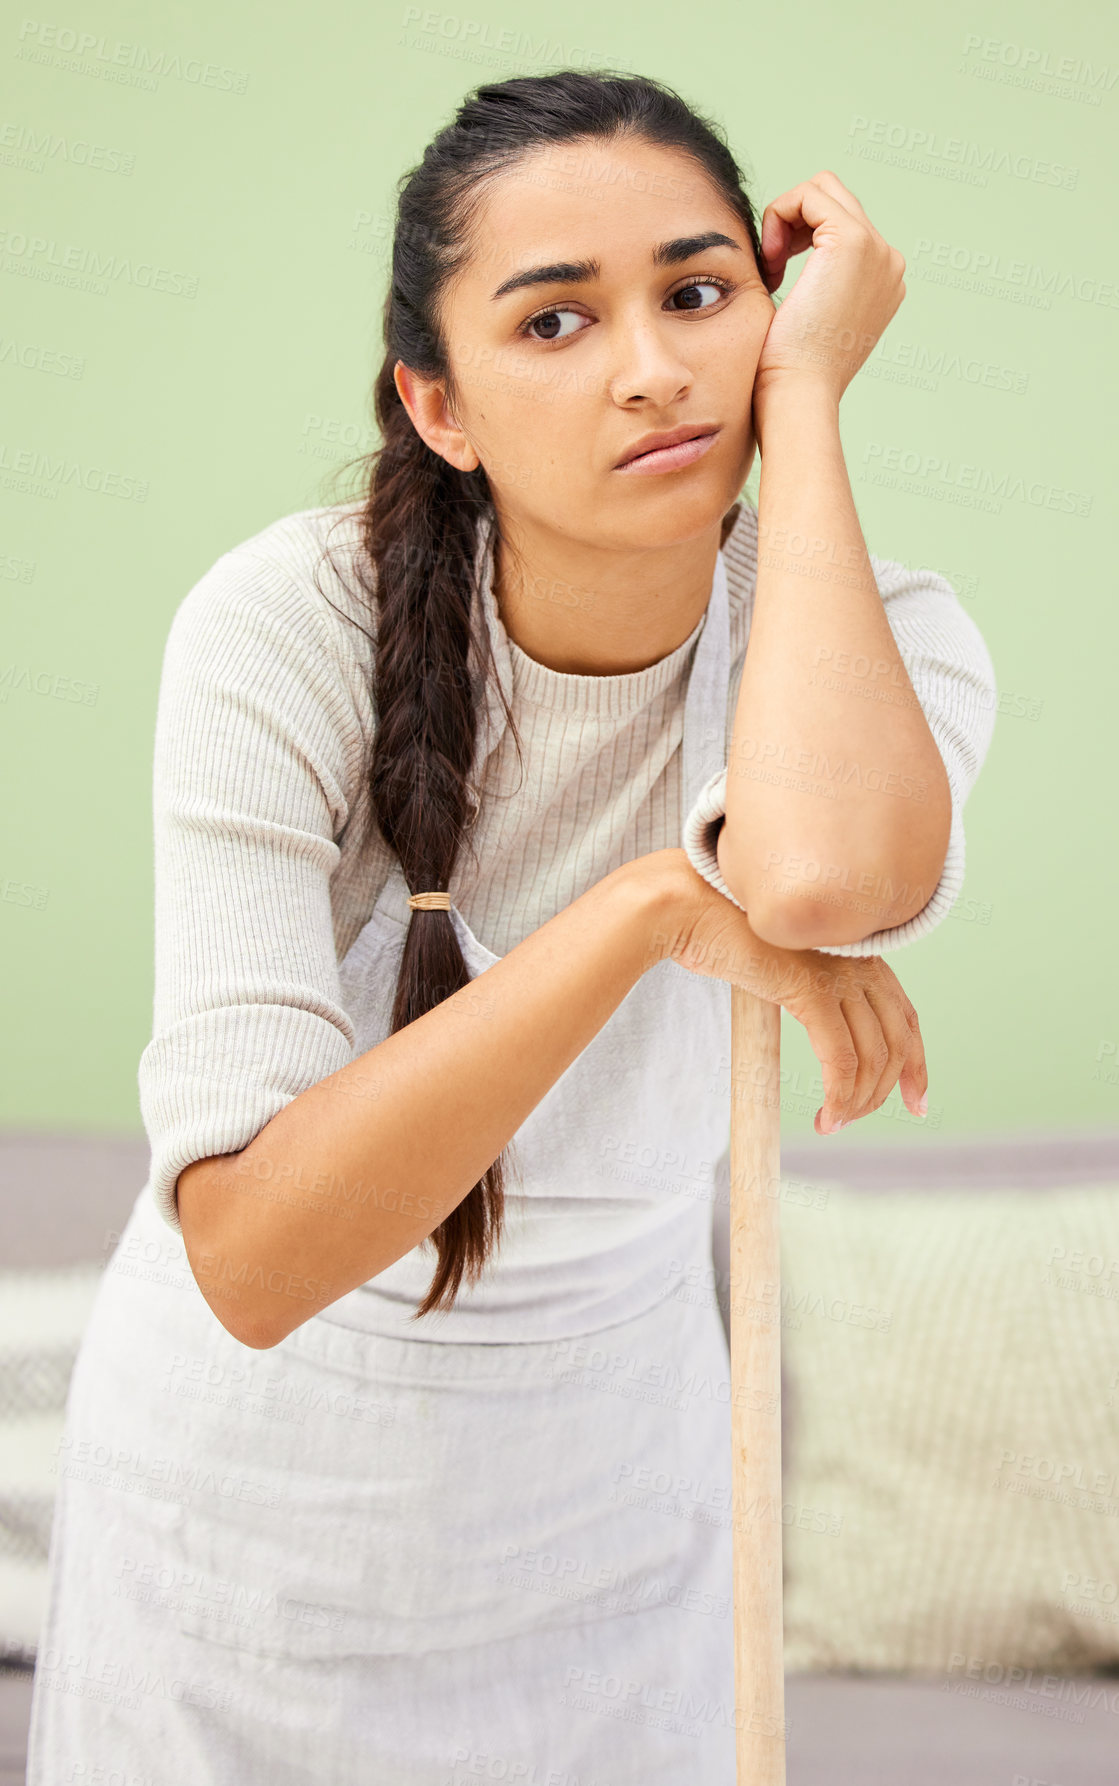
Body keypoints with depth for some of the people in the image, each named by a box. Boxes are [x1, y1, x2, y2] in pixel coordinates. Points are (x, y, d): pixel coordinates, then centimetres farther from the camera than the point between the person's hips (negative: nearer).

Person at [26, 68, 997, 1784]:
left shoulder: (879, 642, -17)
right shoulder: (291, 626, -25)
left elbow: (818, 874, -43)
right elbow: (251, 1252, -33)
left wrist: (801, 391, -32)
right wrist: (658, 904, -38)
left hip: (607, 1480, 2)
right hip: (259, 1459, -1)